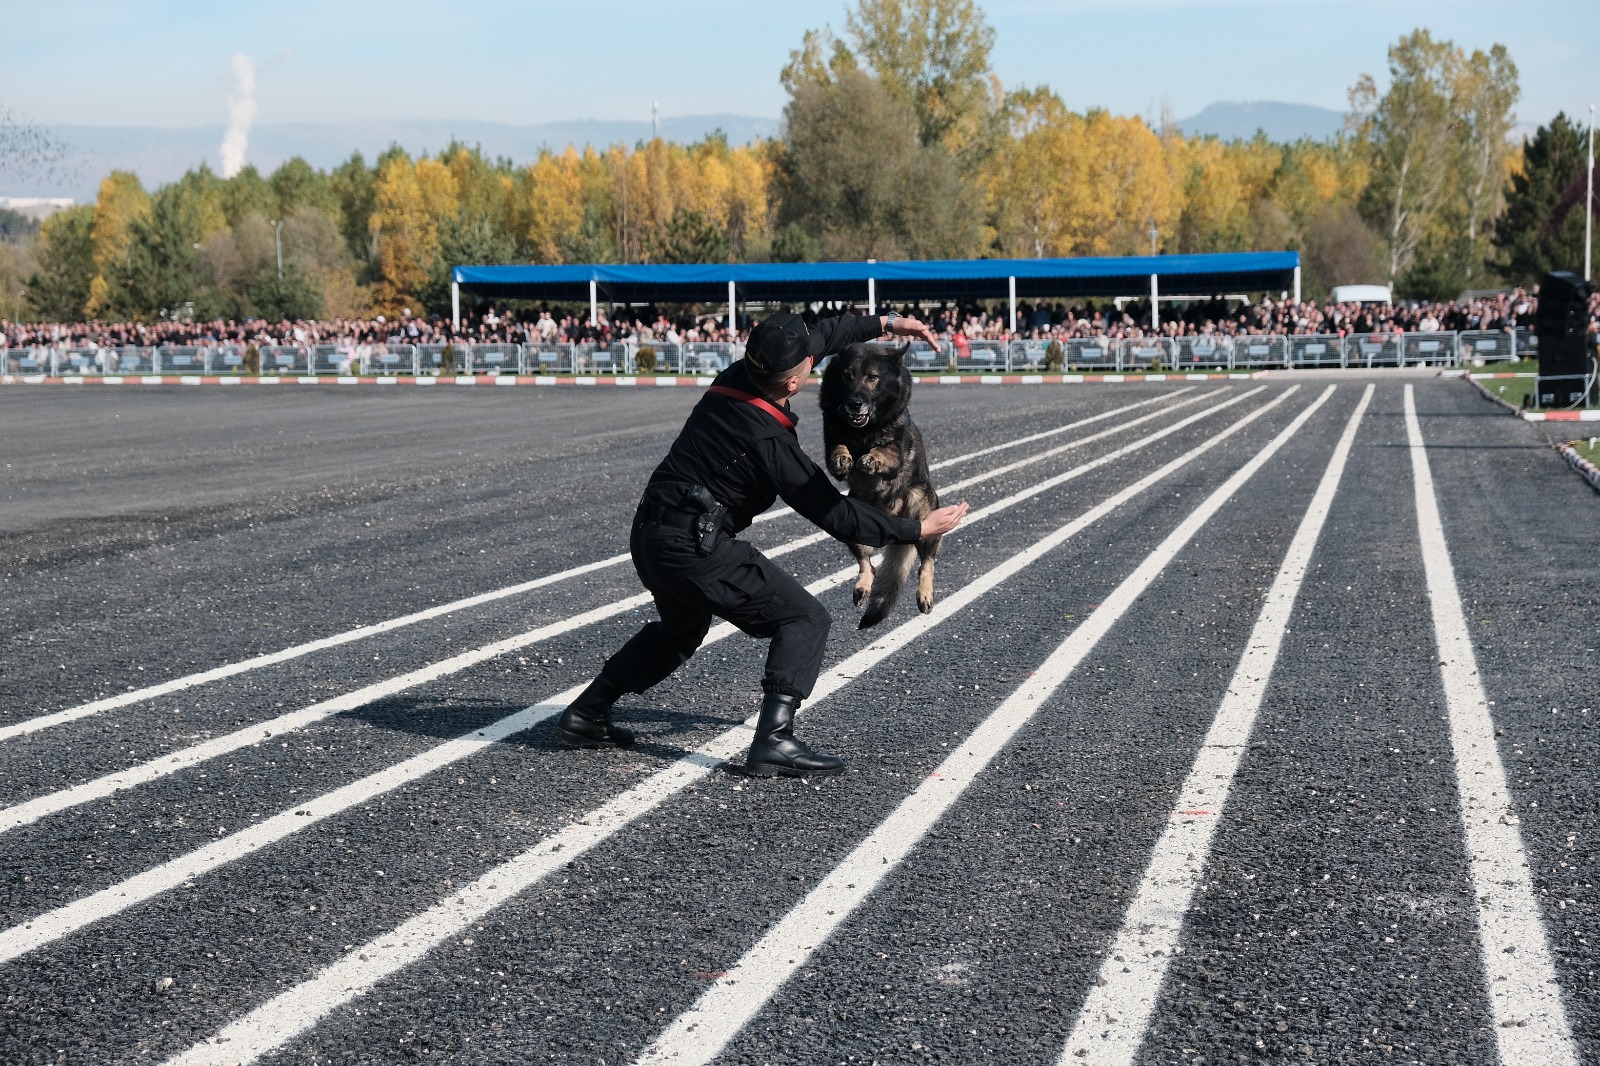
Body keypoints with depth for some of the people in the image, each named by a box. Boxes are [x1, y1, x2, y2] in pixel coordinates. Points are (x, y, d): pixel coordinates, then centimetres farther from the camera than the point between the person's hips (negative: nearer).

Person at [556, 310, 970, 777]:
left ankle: (585, 714, 34)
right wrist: (918, 529, -7)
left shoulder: (734, 379, 2)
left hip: (649, 534, 9)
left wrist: (884, 323, 21)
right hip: (696, 547, -9)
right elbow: (834, 514, -13)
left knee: (681, 629, 32)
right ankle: (774, 740, -16)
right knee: (804, 619, -4)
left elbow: (822, 335, 17)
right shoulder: (769, 442, -20)